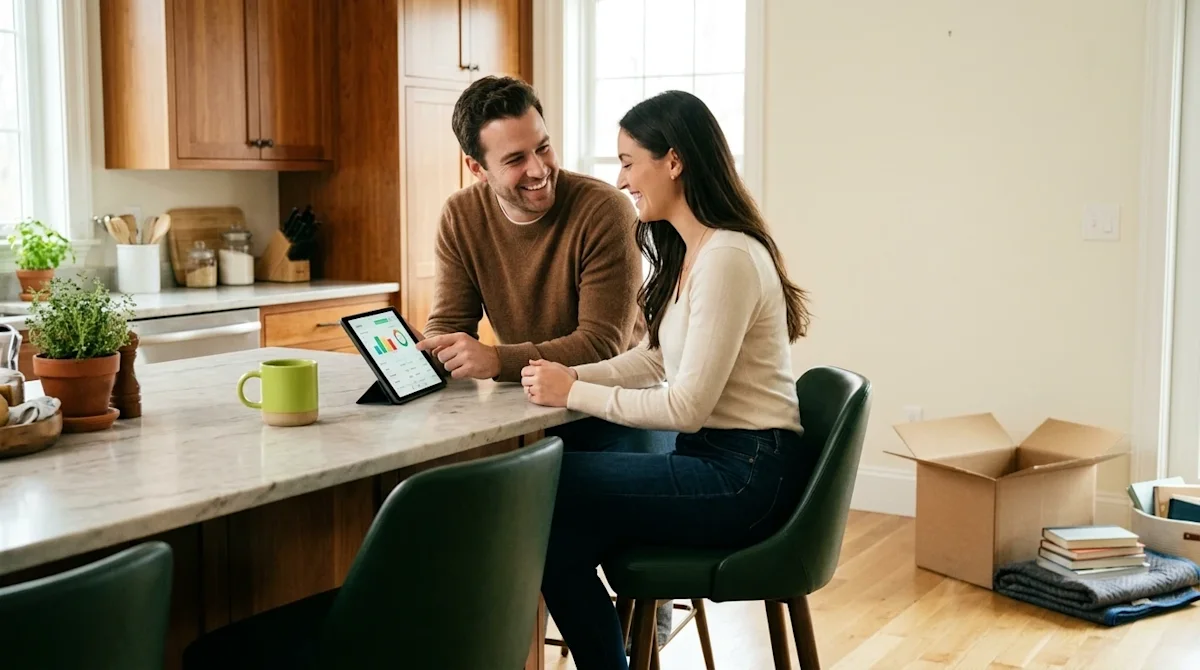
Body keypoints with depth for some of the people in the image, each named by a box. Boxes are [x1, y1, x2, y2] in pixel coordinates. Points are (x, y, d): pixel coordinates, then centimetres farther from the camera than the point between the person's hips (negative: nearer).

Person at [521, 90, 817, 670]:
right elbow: (650, 360, 15)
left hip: (748, 476, -8)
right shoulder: (688, 251, 12)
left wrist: (573, 394, -12)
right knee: (565, 530, -7)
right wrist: (567, 377, 0)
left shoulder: (728, 258, -18)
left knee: (554, 490, -12)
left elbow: (686, 406, -20)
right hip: (715, 458, 8)